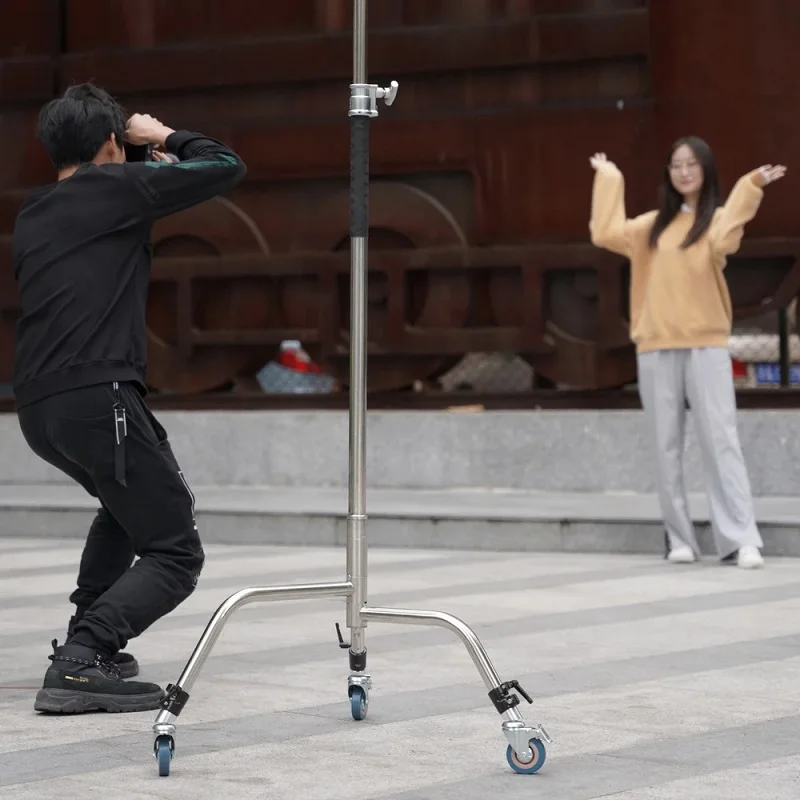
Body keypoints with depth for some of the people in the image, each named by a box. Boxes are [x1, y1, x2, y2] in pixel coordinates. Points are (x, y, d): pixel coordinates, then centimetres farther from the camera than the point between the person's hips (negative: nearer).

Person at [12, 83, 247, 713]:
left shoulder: (32, 216, 19)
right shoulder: (117, 186, 0)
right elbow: (227, 168, 1)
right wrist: (167, 138, 18)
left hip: (38, 408, 8)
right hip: (98, 396, -8)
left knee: (133, 499, 34)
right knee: (175, 554, -3)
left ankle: (87, 641, 26)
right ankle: (81, 663, -21)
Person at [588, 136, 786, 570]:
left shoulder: (717, 217, 4)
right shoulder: (654, 224, 16)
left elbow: (722, 242, -19)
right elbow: (606, 233, 4)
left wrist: (751, 187, -20)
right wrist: (608, 179, 13)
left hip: (705, 346, -4)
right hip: (656, 348, 4)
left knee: (720, 441, -9)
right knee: (666, 448, 2)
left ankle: (741, 540, -13)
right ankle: (680, 539, 6)